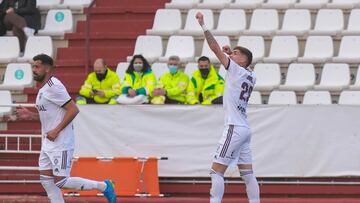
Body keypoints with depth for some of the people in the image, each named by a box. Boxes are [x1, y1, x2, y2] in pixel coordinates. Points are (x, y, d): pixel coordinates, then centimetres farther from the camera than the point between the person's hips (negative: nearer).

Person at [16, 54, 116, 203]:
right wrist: (30, 115, 12)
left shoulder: (54, 86, -16)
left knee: (61, 182, -9)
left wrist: (56, 130, -22)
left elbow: (73, 109, -21)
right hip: (48, 143, 10)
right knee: (46, 179, 6)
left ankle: (104, 186, 4)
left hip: (61, 143, -10)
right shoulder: (43, 88, 14)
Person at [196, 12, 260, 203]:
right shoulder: (251, 76, 12)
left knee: (216, 171, -9)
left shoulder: (236, 70, -8)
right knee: (248, 174, 9)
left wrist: (203, 25, -10)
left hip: (234, 129, -9)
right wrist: (230, 52, 22)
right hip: (244, 129, 9)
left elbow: (216, 48, -12)